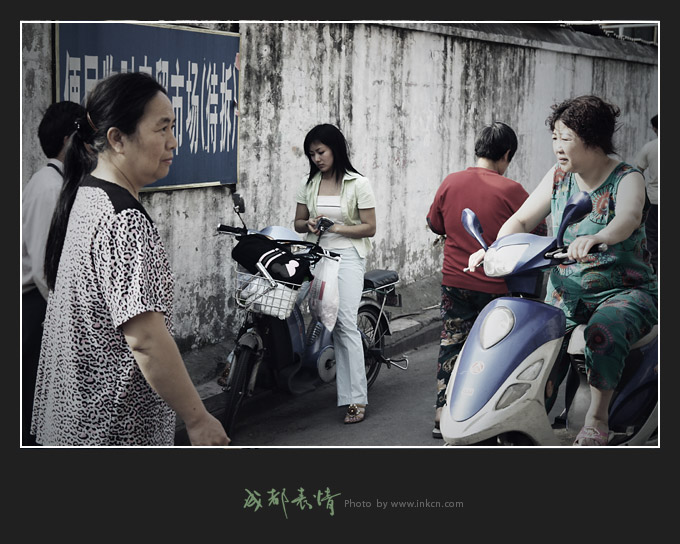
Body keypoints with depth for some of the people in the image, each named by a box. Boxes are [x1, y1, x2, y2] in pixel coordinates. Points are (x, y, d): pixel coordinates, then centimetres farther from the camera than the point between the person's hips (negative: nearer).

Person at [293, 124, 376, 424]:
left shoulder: (358, 184, 0)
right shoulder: (308, 183, 13)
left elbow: (369, 228, -1)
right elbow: (298, 222, 18)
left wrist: (336, 228, -13)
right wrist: (309, 224, -5)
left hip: (347, 256, -5)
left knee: (345, 323, -15)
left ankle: (356, 398, -14)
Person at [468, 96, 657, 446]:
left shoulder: (627, 179, -9)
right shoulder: (559, 177, 7)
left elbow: (628, 218, -32)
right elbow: (521, 220, 4)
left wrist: (597, 238, -55)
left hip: (625, 292, -5)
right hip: (565, 294, 5)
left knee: (602, 333, -35)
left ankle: (597, 420, -23)